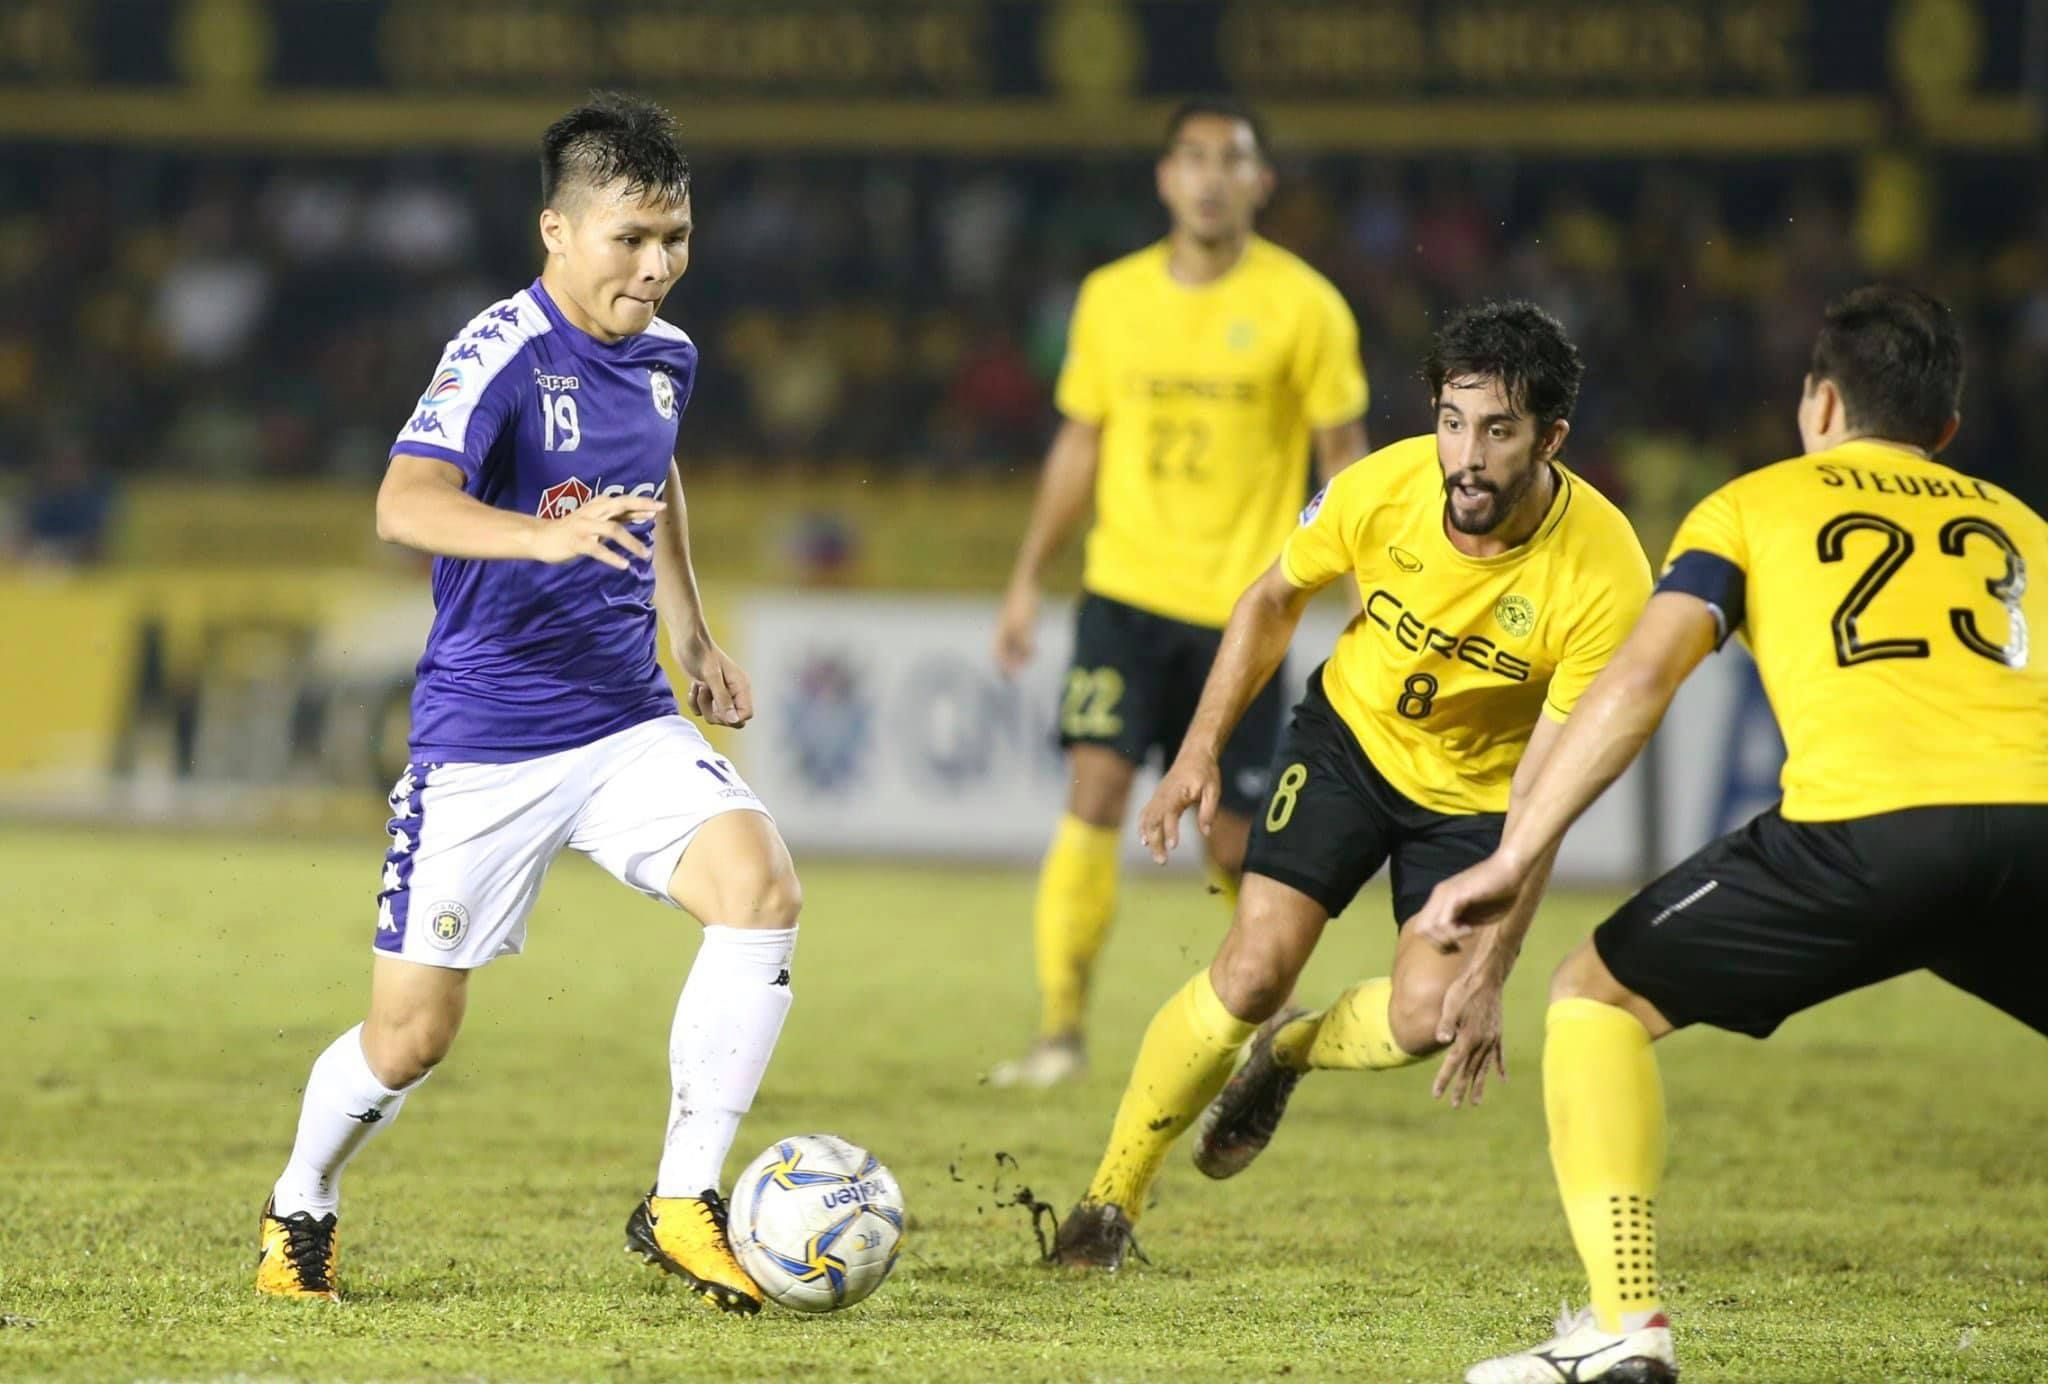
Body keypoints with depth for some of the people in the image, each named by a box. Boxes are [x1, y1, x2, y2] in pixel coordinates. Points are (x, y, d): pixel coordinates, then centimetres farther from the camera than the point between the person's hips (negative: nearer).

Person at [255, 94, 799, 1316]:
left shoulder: (666, 358, 6)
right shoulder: (502, 355, -17)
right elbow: (406, 503, -34)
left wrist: (692, 631, 26)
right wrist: (549, 536, -50)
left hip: (627, 723, 5)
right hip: (484, 743, -5)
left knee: (762, 887, -21)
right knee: (411, 1035, 0)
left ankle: (682, 1204, -13)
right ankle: (300, 1214, 32)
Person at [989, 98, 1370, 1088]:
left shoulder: (1302, 306, -4)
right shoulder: (1111, 298, 5)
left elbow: (1344, 458, 0)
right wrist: (1027, 580, 11)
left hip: (1241, 606, -2)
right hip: (1125, 589, 2)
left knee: (1233, 845, 1)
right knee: (1095, 788, -16)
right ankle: (1062, 1027, -14)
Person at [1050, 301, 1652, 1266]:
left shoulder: (1605, 582, -32)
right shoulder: (1383, 490, -25)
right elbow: (1273, 602, -1)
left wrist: (1489, 973, -31)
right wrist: (1201, 750, -5)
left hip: (1479, 794, -1)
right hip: (1351, 735, 1)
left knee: (1422, 1022, -16)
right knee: (1253, 971, -13)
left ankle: (1288, 1054, 20)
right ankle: (1110, 1200, 5)